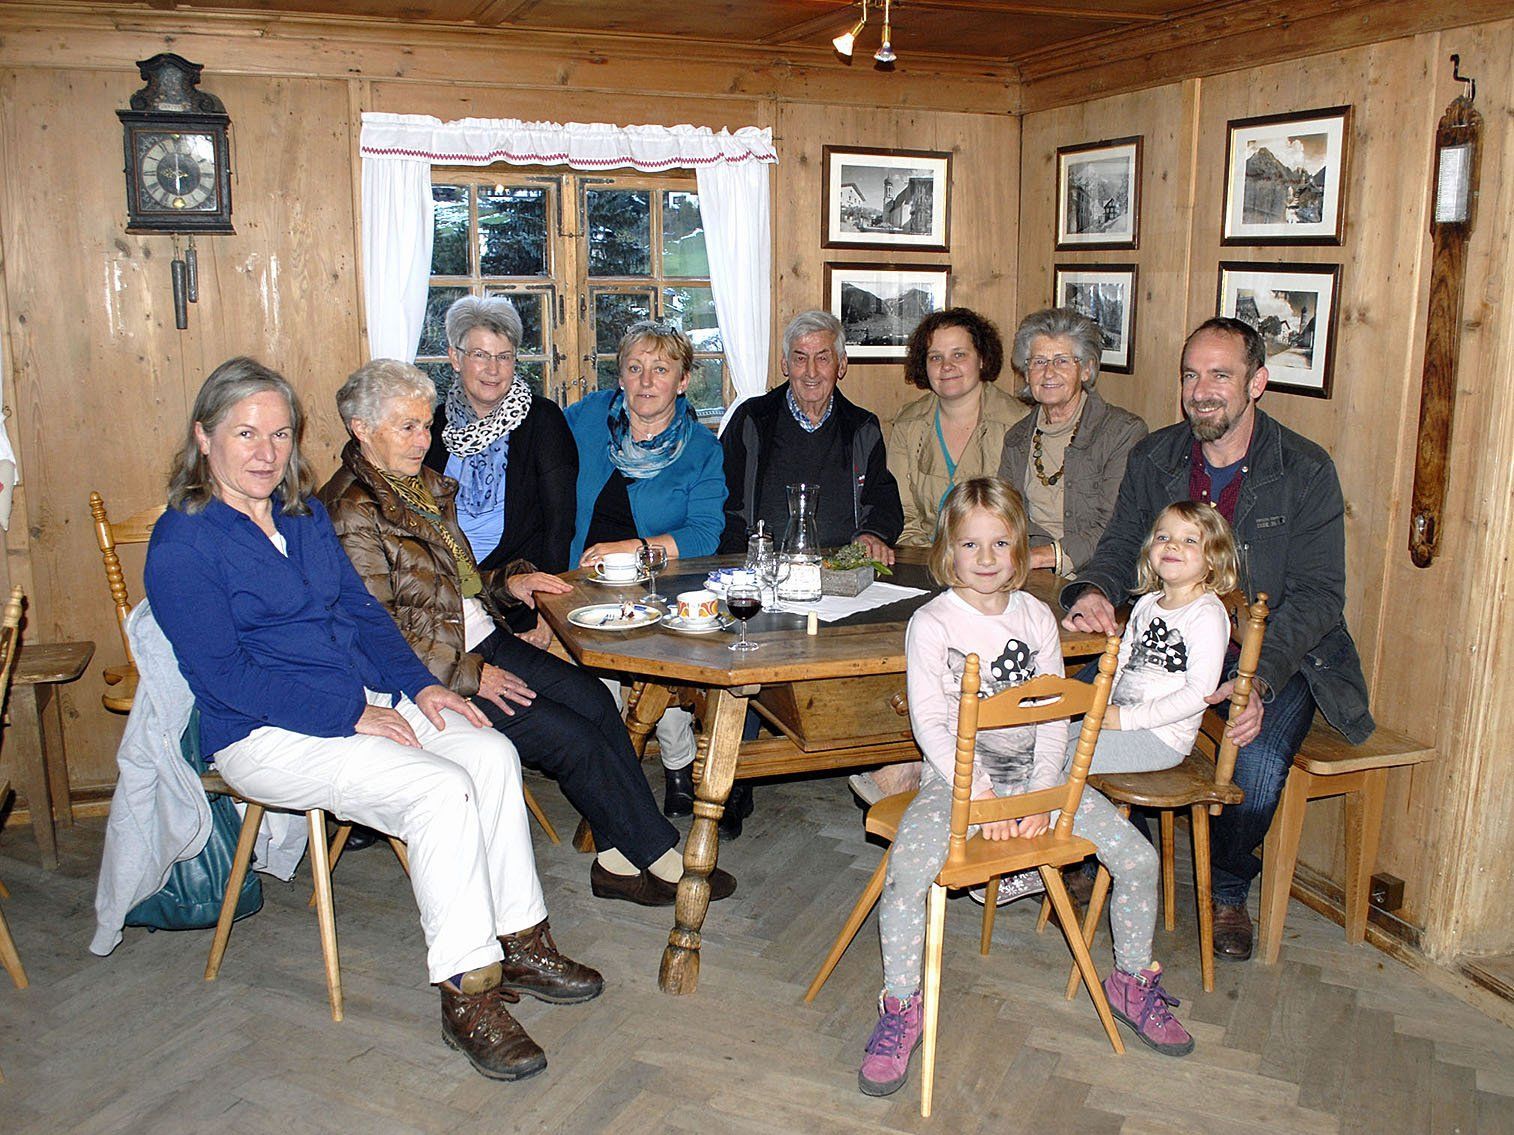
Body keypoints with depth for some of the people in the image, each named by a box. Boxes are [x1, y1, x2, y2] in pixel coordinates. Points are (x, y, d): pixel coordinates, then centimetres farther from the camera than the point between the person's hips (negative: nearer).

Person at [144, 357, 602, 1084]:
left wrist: (418, 684, 0)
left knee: (491, 754, -16)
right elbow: (224, 676, -16)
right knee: (438, 791, -27)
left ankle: (519, 944, -7)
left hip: (361, 700, 7)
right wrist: (349, 717, -20)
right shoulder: (182, 545, -9)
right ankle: (467, 993, -17)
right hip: (265, 734, -7)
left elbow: (362, 610, 16)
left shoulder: (304, 514, 14)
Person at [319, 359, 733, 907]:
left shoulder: (424, 482, 15)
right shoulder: (351, 509, -13)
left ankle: (618, 858, -6)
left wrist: (508, 583, 7)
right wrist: (467, 674, -19)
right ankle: (660, 856, -2)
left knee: (594, 698, -12)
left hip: (483, 640, 8)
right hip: (431, 673, -8)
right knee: (571, 734, -17)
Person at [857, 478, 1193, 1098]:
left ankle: (1132, 980, 21)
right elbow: (929, 724, -11)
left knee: (1138, 855, -5)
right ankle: (901, 1007, -7)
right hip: (956, 776, -4)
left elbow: (1055, 716, 3)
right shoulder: (932, 623, -7)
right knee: (906, 872, -29)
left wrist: (1040, 794, -9)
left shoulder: (1037, 617, 5)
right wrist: (979, 795, -18)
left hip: (1035, 773, 4)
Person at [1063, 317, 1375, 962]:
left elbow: (1318, 594, -13)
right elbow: (1121, 545, 6)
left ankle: (1228, 891, 3)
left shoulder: (1306, 472, -8)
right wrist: (1095, 589, -21)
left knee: (1258, 756, -30)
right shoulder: (1153, 459, 3)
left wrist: (1259, 679, -29)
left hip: (1276, 654, -3)